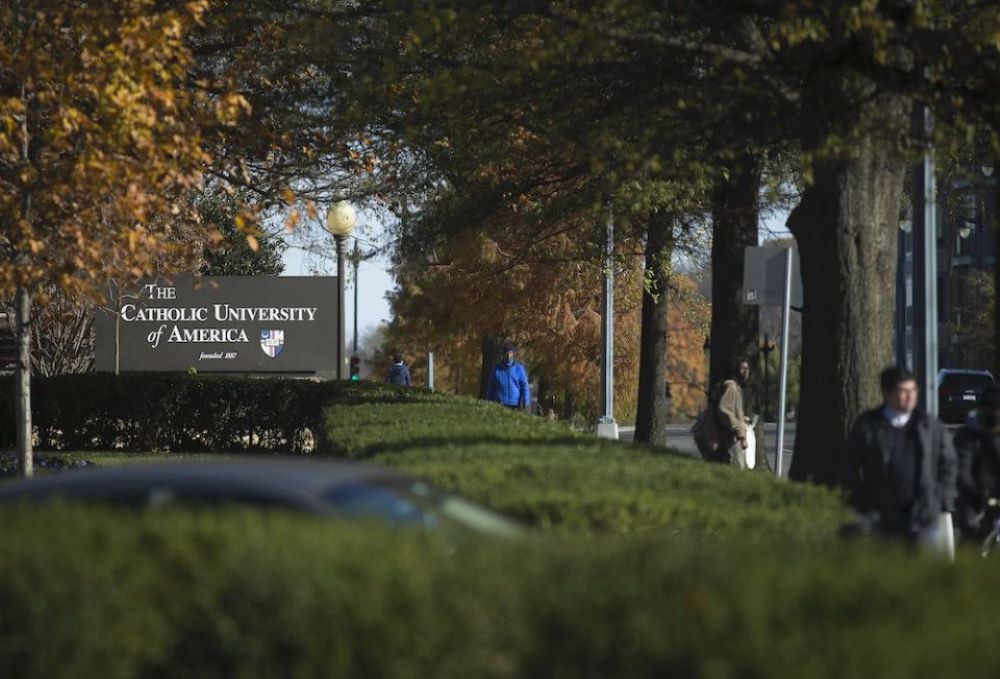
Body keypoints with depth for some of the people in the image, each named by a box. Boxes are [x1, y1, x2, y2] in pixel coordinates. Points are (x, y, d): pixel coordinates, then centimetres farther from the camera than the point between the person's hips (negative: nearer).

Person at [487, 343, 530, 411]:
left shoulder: (519, 368, 3)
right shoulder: (496, 369, 7)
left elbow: (525, 387, 2)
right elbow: (491, 388, 13)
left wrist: (525, 403, -8)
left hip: (515, 405, -1)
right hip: (499, 405, 1)